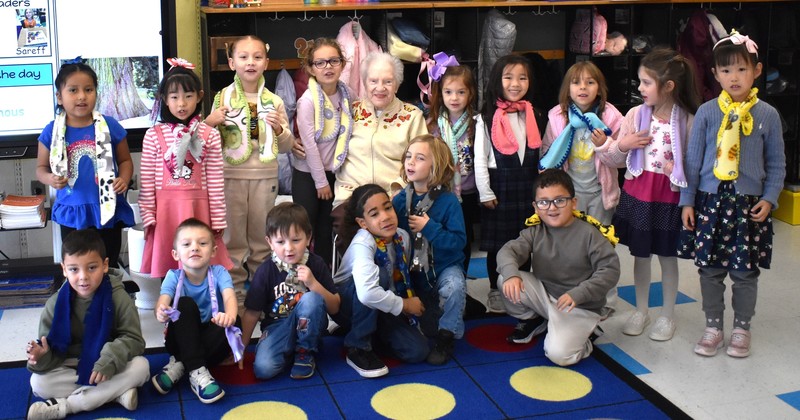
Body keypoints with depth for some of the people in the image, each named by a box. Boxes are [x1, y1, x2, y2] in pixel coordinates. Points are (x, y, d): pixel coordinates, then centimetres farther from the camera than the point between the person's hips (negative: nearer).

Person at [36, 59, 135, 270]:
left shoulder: (110, 126, -4)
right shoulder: (52, 131, -2)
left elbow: (125, 160, 7)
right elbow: (41, 167, 8)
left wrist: (124, 179, -14)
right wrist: (50, 179, -14)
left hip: (108, 211, -1)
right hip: (72, 213, 1)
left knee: (109, 268, 12)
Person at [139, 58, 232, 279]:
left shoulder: (210, 135, 1)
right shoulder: (154, 135, 1)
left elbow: (215, 181, 1)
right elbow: (147, 181, 2)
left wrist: (218, 219, 1)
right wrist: (148, 216, -1)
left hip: (199, 208, 0)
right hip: (166, 209, 0)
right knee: (167, 266, 6)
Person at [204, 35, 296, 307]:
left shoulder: (273, 101, 5)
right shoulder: (223, 98, 1)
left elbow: (286, 147, 8)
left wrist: (279, 128, -11)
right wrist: (209, 123, -15)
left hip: (265, 176, 1)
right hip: (232, 175, -1)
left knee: (262, 239, 10)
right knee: (233, 238, 5)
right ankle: (234, 294, 16)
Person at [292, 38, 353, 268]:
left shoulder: (347, 94, -2)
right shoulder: (308, 100, -18)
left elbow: (346, 134, 6)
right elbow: (309, 144, -18)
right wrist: (321, 181, -13)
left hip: (332, 171, 5)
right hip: (308, 174, -5)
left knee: (327, 229, 14)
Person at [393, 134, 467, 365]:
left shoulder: (448, 201, -14)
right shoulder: (400, 199, -3)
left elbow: (458, 242, -20)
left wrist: (429, 227, -27)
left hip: (444, 266, -3)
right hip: (410, 268, 4)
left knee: (454, 287, -32)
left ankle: (446, 337, -7)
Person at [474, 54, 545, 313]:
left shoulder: (534, 115, 6)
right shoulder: (487, 118, -6)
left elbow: (541, 153, 8)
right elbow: (480, 158, -7)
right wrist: (485, 192, -9)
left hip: (528, 186, 3)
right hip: (499, 185, -3)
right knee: (497, 243, 5)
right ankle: (495, 291, 19)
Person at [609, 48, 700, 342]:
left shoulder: (687, 121, -10)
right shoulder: (635, 115, -2)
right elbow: (618, 160, 6)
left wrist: (678, 171, -20)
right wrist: (622, 145, -14)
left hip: (668, 198, -3)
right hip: (637, 194, 3)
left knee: (667, 256, 10)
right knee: (640, 254, 13)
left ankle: (667, 315, 26)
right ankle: (640, 311, 29)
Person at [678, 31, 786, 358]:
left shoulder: (767, 115, -1)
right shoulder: (707, 112, 0)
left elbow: (776, 164, 6)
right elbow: (693, 159, 3)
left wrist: (769, 199, -5)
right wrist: (687, 200, 1)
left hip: (749, 204, 0)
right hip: (710, 201, 1)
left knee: (745, 272, 7)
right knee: (710, 269, 8)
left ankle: (741, 329, 25)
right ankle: (713, 327, 23)